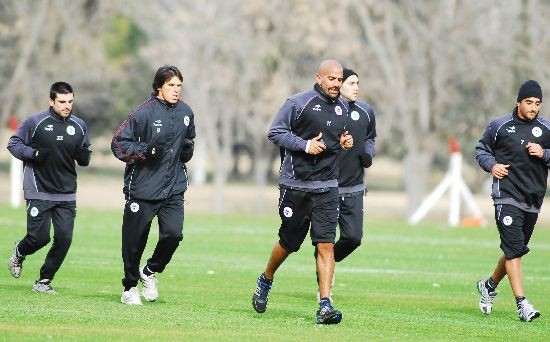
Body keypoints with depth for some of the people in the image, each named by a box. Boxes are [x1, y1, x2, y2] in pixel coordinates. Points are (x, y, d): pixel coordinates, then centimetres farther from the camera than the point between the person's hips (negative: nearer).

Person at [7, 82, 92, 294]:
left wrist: (84, 156, -8)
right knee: (40, 236, -6)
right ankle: (20, 252, 30)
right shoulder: (35, 122, -6)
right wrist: (33, 153, -15)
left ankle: (44, 280, 12)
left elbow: (84, 160, 17)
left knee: (64, 237, -5)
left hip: (67, 195, 4)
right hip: (38, 192, -4)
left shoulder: (79, 126, 7)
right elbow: (13, 144, 2)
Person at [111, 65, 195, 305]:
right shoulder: (144, 112, -10)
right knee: (134, 240, 4)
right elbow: (118, 143, -9)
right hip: (143, 188, -4)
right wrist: (145, 151, -22)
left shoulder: (186, 113, 8)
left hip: (173, 188, 4)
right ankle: (129, 287, 25)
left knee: (173, 233, -13)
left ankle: (150, 272, 15)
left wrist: (188, 149, 4)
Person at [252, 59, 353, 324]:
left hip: (327, 187, 4)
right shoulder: (299, 103, -8)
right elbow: (275, 132, -8)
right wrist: (304, 145, -19)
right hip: (295, 184, -4)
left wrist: (344, 143, 5)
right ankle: (265, 281, 38)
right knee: (289, 243, 9)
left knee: (326, 245, -9)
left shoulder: (342, 108, 12)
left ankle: (325, 306, -12)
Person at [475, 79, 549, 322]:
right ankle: (522, 304, -19)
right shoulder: (499, 126, 2)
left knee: (516, 250, 13)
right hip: (507, 195, -4)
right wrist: (491, 165, -5)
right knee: (513, 248, -15)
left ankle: (489, 286, 38)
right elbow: (481, 149, 14)